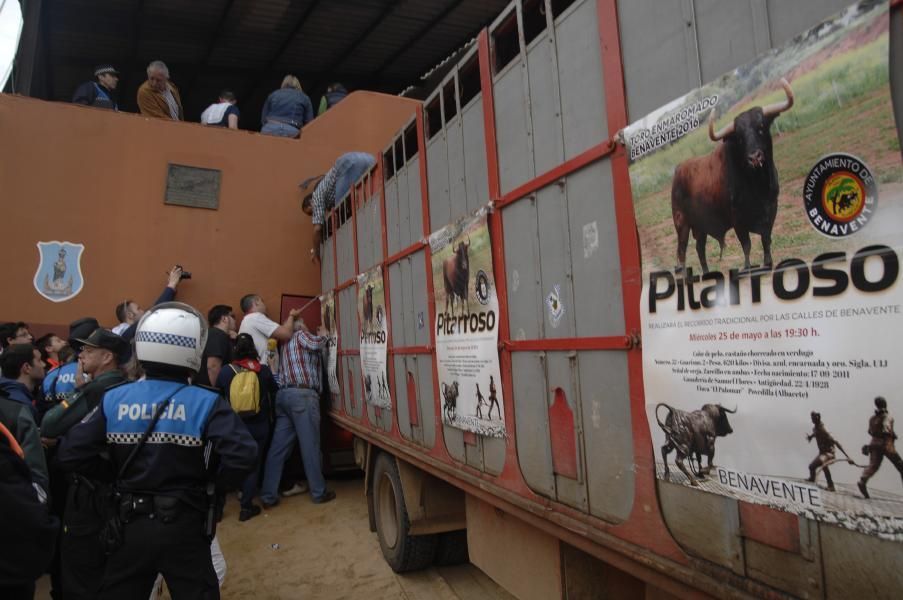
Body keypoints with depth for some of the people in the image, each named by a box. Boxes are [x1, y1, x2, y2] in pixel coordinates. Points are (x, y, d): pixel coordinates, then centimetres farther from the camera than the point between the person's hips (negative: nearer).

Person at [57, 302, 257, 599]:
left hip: (130, 525, 3)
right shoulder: (206, 403, -17)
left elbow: (70, 454, -7)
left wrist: (115, 478, 8)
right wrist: (214, 486, -8)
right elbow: (242, 455, -27)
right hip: (185, 527, -2)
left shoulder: (113, 400, -8)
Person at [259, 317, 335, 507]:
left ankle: (268, 496, 6)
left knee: (278, 447, 5)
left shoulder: (286, 342, 30)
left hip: (284, 395, 8)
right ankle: (319, 492, 4)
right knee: (310, 445, -3)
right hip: (302, 394, -8)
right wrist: (323, 335, 5)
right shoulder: (301, 335, 5)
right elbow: (315, 344, -13)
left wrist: (319, 337, 33)